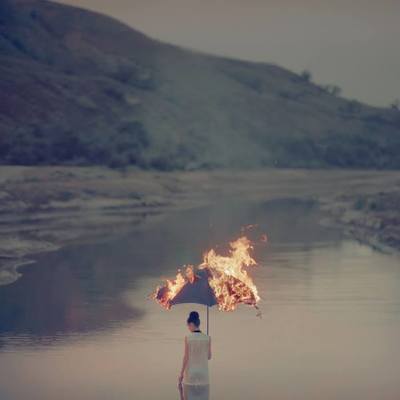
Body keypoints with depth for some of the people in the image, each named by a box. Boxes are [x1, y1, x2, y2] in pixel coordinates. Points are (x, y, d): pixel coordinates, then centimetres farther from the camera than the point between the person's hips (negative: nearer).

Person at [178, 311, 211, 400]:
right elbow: (209, 357, 4)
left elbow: (186, 357, -10)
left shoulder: (188, 338, -11)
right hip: (203, 373, 2)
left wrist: (181, 374, -2)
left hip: (190, 373, -2)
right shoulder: (207, 338, -4)